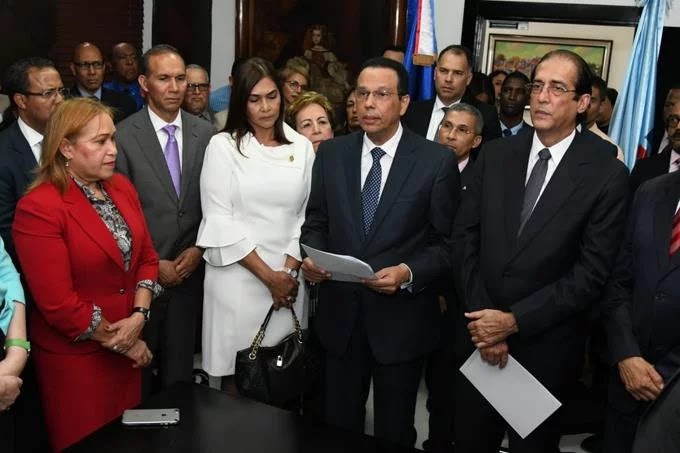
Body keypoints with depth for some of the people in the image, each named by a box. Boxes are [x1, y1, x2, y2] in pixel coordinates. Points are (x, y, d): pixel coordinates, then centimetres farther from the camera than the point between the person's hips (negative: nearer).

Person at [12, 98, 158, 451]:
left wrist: (139, 316, -10)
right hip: (75, 356, -6)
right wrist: (118, 341, -11)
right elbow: (58, 303, -21)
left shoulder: (122, 188, 3)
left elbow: (147, 257, 6)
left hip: (128, 346, 6)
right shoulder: (38, 207, -19)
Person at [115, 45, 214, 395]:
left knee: (179, 367, 14)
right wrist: (152, 263, -8)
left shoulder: (205, 133, 3)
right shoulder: (123, 136, -8)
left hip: (189, 269, 3)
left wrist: (198, 249, -4)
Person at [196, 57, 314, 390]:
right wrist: (268, 276, -10)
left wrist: (289, 271, -5)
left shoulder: (302, 147, 7)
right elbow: (219, 221, -7)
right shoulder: (223, 146, -2)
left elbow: (307, 215, 7)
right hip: (237, 279, -2)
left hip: (288, 280, 3)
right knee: (237, 374, 3)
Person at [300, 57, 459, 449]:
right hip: (340, 314, 3)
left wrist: (408, 273, -21)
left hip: (401, 319, -2)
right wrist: (312, 257, -11)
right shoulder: (331, 154, 2)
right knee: (339, 427, 17)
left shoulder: (437, 161, -8)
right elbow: (316, 222, 8)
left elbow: (449, 243, -6)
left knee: (394, 433, 16)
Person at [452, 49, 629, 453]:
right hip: (479, 332, 3)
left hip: (545, 344, -3)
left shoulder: (607, 175, -11)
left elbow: (591, 273, -14)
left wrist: (514, 321, -16)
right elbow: (466, 236, -1)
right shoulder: (495, 155, 0)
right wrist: (480, 317, -10)